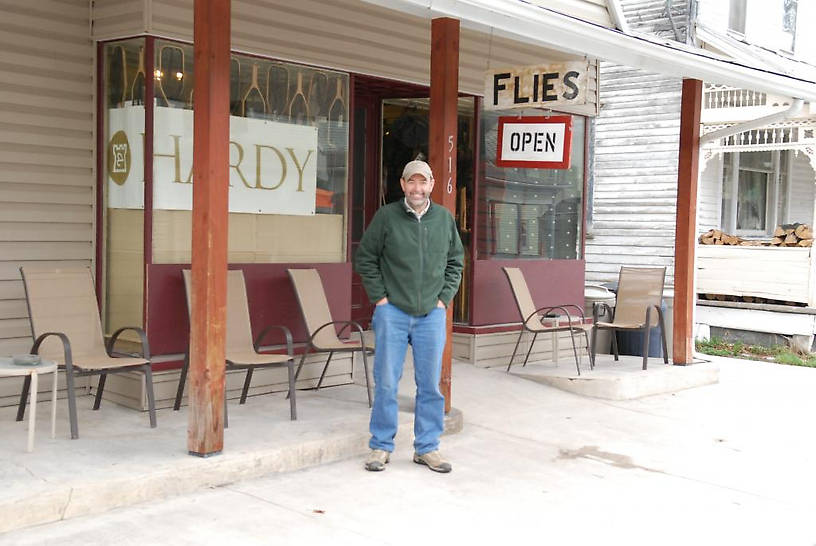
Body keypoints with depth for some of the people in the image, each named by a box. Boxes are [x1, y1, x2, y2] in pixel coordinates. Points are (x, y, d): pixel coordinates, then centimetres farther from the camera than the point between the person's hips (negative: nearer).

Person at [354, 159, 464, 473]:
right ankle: (381, 446, 15)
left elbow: (456, 262, 15)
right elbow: (364, 259, 3)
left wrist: (444, 298, 5)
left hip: (432, 315, 3)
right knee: (386, 382, 2)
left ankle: (427, 448, 18)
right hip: (392, 312, -2)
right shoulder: (386, 217, -2)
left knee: (430, 385, 7)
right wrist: (379, 297, -3)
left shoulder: (444, 219, 6)